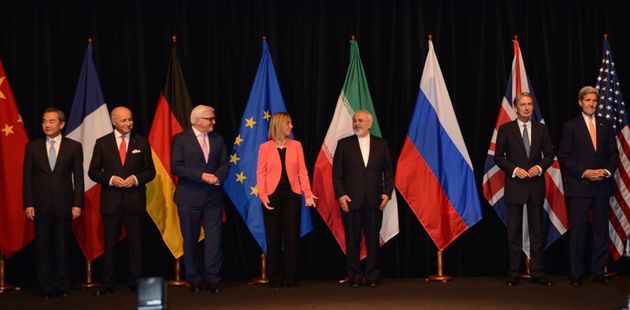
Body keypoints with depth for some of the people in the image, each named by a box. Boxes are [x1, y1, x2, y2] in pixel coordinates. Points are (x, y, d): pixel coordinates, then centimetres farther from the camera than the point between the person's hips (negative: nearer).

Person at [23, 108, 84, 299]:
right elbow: (27, 177, 6)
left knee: (63, 247, 4)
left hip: (64, 205, -1)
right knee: (43, 247, 5)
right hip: (41, 205, 1)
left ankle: (62, 287, 14)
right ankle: (47, 288, 14)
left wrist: (77, 204, -6)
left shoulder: (74, 147, 3)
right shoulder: (33, 147, 7)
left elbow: (78, 177, 1)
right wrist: (28, 204, -2)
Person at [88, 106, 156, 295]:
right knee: (110, 244, 4)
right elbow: (93, 171, 4)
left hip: (135, 201, 0)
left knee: (136, 243, 4)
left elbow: (150, 171, 7)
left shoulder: (142, 142, 6)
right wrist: (111, 179, -12)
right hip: (111, 201, 0)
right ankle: (107, 285, 11)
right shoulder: (102, 143, 4)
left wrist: (136, 179, -11)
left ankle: (136, 283, 13)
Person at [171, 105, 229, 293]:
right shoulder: (181, 139, -3)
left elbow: (224, 164, 8)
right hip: (189, 197, -3)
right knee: (190, 239, 6)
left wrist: (217, 177, -12)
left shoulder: (217, 139, 10)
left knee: (214, 237, -1)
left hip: (213, 196, 3)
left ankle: (212, 278, 6)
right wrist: (201, 176, -17)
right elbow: (176, 167, -11)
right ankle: (193, 278, 17)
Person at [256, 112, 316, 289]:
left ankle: (291, 279, 11)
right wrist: (262, 195, -12)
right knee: (273, 238, 4)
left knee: (292, 237, 3)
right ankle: (275, 279, 13)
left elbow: (302, 171, 3)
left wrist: (308, 193, -7)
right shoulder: (265, 147, 2)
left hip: (292, 195, 1)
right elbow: (260, 173, 0)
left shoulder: (296, 145, 6)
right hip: (272, 196, -1)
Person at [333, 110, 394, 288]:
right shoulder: (344, 144, 5)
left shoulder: (381, 144, 8)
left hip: (374, 200, 1)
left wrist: (387, 193, -3)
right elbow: (337, 173, 2)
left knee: (373, 240, 3)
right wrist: (340, 195, -8)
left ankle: (372, 276, 13)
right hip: (351, 200, -1)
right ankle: (354, 276, 14)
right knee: (352, 240, 4)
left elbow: (389, 171, 8)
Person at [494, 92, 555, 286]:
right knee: (514, 232, 3)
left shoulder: (541, 129, 7)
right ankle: (513, 274, 10)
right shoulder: (506, 129, 0)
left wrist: (540, 167, -9)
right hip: (514, 185, -2)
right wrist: (514, 169, -13)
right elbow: (498, 157, 0)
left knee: (537, 231, 6)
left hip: (536, 185, 2)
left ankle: (537, 274, 13)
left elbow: (549, 154, 9)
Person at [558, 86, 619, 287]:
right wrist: (584, 172, -12)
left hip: (602, 186, 3)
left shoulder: (606, 125, 11)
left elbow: (614, 153, 11)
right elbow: (563, 156, -3)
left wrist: (607, 171, -7)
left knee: (601, 231, 6)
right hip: (579, 186, -3)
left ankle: (599, 272, 15)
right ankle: (576, 274, 8)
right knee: (578, 231, 1)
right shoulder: (571, 126, 1)